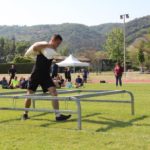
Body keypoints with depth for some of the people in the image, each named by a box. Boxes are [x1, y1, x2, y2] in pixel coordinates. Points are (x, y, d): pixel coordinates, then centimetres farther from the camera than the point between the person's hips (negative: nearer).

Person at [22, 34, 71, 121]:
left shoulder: (53, 50, 7)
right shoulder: (42, 47, -12)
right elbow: (34, 48, -35)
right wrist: (48, 45, -31)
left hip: (46, 75, 4)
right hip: (36, 75, -4)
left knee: (54, 92, -14)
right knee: (29, 95, 5)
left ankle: (58, 115, -16)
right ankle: (25, 114, 27)